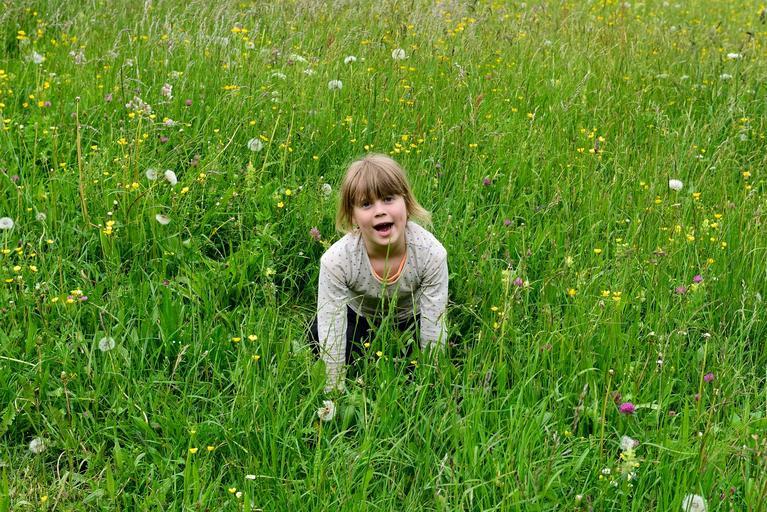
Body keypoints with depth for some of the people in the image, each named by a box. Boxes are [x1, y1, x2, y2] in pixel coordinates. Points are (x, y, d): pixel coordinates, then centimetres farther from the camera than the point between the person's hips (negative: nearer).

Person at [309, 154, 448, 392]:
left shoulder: (431, 254, -35)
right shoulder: (336, 261, -36)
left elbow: (434, 342, -25)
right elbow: (331, 347, -30)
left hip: (411, 319, 0)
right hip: (357, 317, 0)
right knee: (319, 339, -24)